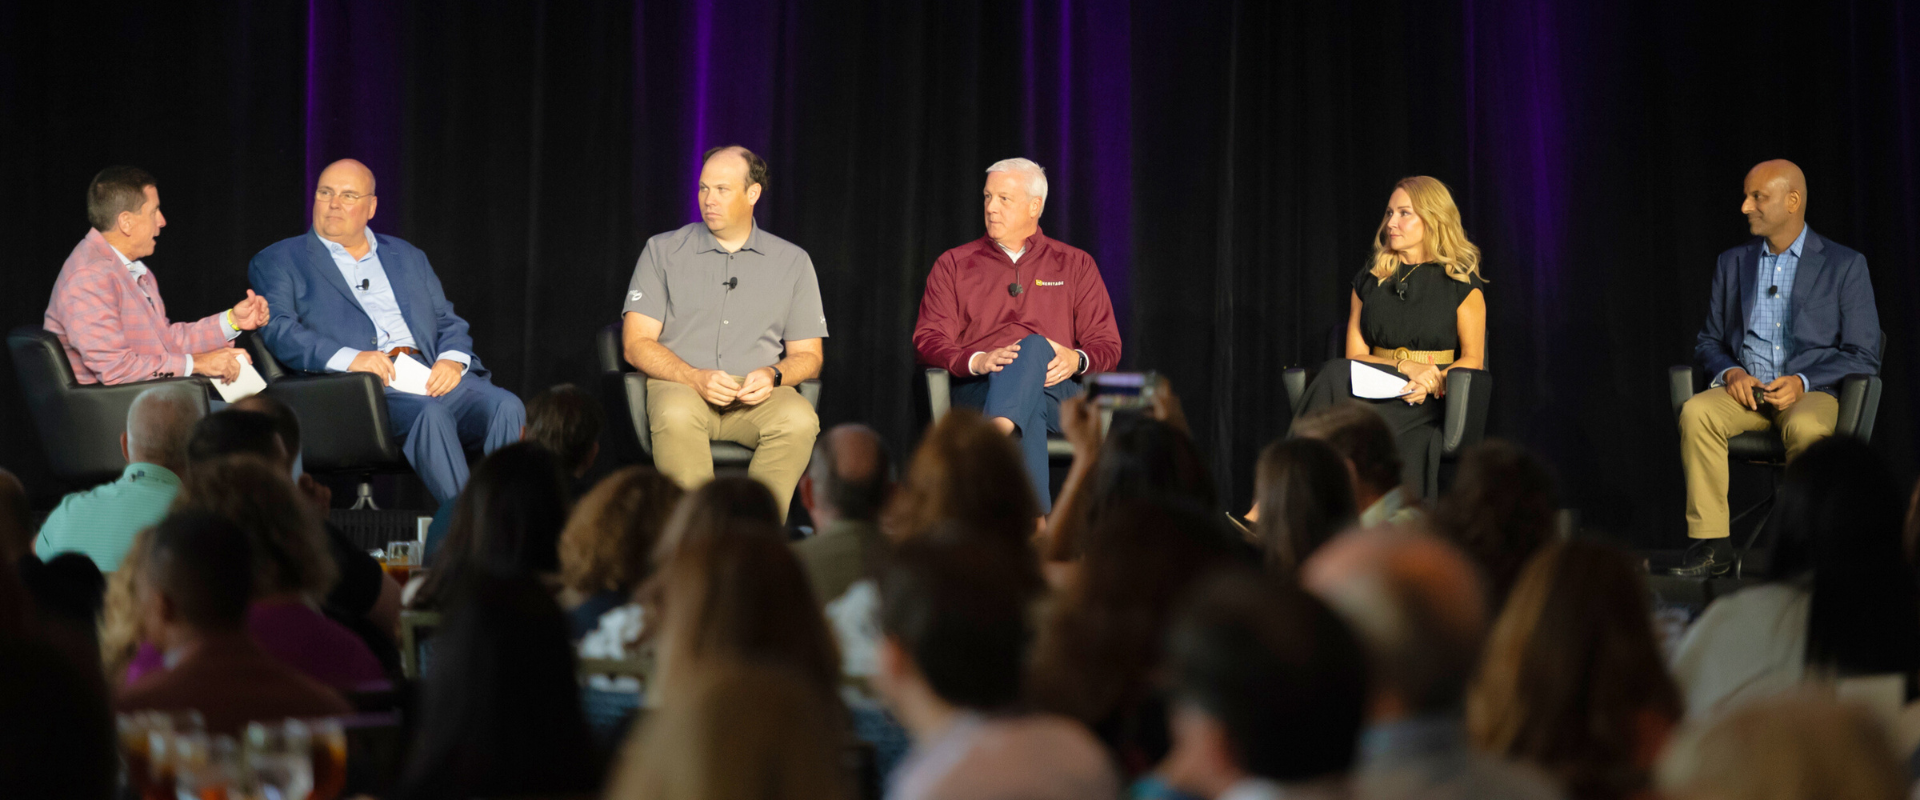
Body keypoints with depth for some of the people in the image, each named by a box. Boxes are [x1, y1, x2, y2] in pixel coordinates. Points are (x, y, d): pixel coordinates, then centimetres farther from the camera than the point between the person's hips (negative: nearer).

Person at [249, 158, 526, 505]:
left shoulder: (408, 257, 28)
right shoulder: (278, 261, 14)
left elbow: (449, 322, 24)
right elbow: (277, 330, -3)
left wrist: (452, 360, -1)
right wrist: (348, 357, -18)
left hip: (430, 374, 5)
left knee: (506, 406, -25)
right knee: (431, 413, -35)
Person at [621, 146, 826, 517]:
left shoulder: (792, 261, 14)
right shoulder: (663, 251, 10)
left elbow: (808, 356, 14)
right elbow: (637, 344, 2)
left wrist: (773, 375, -10)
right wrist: (695, 378, -15)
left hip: (759, 393, 1)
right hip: (680, 386, -1)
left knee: (799, 420, -33)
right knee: (676, 415, -38)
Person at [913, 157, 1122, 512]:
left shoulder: (1075, 264, 20)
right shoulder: (953, 265, 18)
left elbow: (1107, 346, 15)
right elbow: (928, 340, 7)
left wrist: (1077, 360, -11)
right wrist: (977, 361, -15)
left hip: (1058, 392, 0)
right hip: (979, 390, 0)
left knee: (1033, 346, -37)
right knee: (1027, 415, -39)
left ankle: (994, 435, -66)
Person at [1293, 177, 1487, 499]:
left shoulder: (1462, 284, 7)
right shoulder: (1369, 280, 17)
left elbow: (1473, 359, 3)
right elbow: (1355, 355, 11)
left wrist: (1432, 383, -17)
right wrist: (1406, 368, -9)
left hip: (1430, 400, -3)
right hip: (1378, 390, 3)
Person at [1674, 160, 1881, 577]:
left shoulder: (1845, 265, 3)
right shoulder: (1732, 263, 16)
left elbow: (1864, 356, 0)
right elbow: (1709, 342, 19)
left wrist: (1803, 382, -15)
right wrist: (1730, 372, -5)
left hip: (1813, 392, -3)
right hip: (1744, 388, 4)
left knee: (1805, 428, -39)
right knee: (1696, 412, -29)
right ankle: (1711, 545, -27)